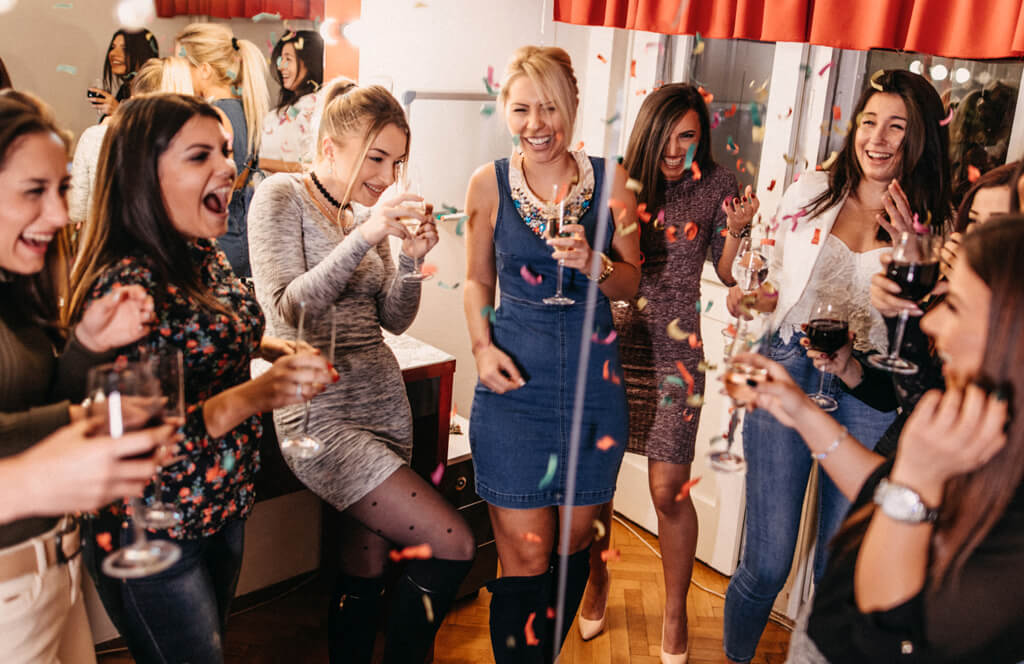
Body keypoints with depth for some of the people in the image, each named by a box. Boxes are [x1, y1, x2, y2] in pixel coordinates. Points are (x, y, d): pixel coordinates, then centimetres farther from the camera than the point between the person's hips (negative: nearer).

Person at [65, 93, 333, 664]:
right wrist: (251, 397, -37)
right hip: (153, 541, -8)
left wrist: (274, 349, 2)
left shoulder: (205, 253, 0)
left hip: (225, 506, 8)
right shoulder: (127, 285, -27)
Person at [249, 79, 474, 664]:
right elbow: (287, 311, -18)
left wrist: (410, 261, -8)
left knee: (367, 565, 11)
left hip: (385, 404, 7)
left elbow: (394, 320, 9)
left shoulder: (368, 213, 11)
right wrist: (364, 238, -24)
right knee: (453, 544, -9)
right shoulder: (282, 197, -7)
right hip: (323, 413, -6)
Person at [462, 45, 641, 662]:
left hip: (594, 375, 2)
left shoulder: (609, 179, -1)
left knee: (576, 538, 15)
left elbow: (632, 283, 5)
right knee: (525, 554, 0)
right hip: (515, 378, -1)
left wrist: (593, 264, -16)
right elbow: (478, 280, 9)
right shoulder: (489, 183, -2)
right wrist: (483, 346, -6)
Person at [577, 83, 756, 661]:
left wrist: (736, 228, -14)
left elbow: (728, 273, 3)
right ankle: (598, 578, 38)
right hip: (609, 342, 1)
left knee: (669, 490, -1)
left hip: (672, 352, -1)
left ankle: (676, 611, 23)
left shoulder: (715, 185, 0)